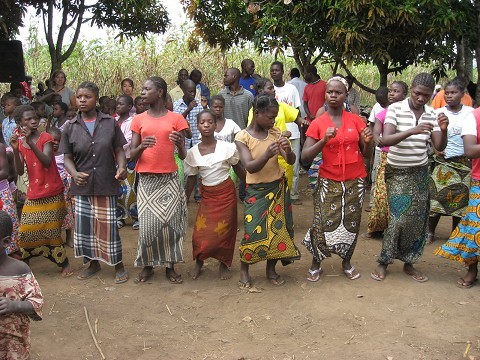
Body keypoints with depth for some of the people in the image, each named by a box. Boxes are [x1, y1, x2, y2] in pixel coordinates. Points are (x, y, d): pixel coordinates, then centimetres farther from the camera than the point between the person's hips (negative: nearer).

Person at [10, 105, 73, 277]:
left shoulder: (45, 138, -6)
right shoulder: (19, 142, 5)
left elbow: (47, 162, -22)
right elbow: (20, 171, -5)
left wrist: (31, 142, -30)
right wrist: (15, 150, -19)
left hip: (52, 194, -4)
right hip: (33, 195, 4)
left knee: (51, 232, -1)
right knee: (26, 232, 4)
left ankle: (64, 263, 15)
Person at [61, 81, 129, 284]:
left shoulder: (110, 123, 1)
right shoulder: (70, 127, 3)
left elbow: (119, 150, 2)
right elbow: (67, 157, 3)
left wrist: (122, 167, -18)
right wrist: (74, 174, -17)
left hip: (106, 184, -2)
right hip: (82, 185, 2)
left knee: (108, 226, 1)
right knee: (84, 225, 9)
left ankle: (118, 266, 19)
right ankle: (93, 263, 31)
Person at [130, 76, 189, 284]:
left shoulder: (176, 119, 2)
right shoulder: (139, 120, 7)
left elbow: (183, 156, 2)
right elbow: (132, 155, 3)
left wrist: (180, 145, -20)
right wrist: (142, 146, -19)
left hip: (169, 179, -1)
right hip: (146, 180, 1)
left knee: (170, 223, 1)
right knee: (148, 225, 0)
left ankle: (170, 266, 16)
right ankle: (147, 265, 18)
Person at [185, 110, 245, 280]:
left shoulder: (227, 147, -9)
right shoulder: (192, 152, -4)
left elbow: (238, 169, 2)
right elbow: (191, 178, 4)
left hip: (226, 193, -1)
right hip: (207, 195, 1)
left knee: (224, 231, 4)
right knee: (201, 233, -3)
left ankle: (223, 264, 25)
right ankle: (198, 262, 24)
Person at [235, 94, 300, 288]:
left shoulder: (275, 133, 0)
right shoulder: (243, 137, -10)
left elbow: (291, 161, -4)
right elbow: (250, 167, -21)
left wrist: (288, 151, -27)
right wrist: (267, 155, -39)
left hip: (279, 188, 4)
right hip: (256, 191, -4)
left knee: (277, 228, 4)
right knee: (253, 231, -8)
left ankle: (271, 269, 22)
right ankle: (244, 270, 14)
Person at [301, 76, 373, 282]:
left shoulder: (356, 121, 2)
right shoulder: (317, 123, -2)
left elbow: (366, 155, 7)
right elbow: (305, 157, -10)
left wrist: (367, 143, -15)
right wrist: (324, 140, -23)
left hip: (354, 181, 2)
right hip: (329, 182, -2)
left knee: (351, 224, 8)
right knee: (324, 224, -6)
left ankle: (346, 262, 29)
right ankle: (316, 263, 15)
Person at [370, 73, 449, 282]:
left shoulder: (432, 115, 1)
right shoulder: (395, 109, -11)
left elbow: (439, 147, -3)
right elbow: (385, 140, -22)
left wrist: (444, 130, -22)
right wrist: (412, 131, -35)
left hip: (420, 173, 4)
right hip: (397, 172, -4)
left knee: (418, 220, 5)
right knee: (400, 218, -9)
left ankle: (408, 263, 21)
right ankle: (383, 262, 8)